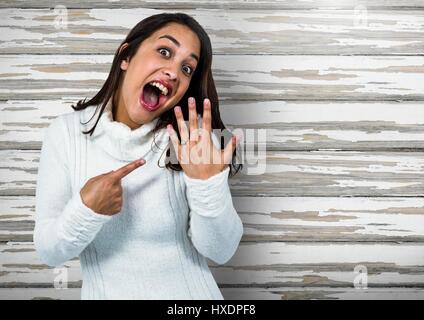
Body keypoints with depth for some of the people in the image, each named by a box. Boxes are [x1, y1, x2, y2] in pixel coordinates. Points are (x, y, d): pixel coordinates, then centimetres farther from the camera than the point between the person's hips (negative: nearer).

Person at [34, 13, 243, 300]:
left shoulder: (194, 135, -16)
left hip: (191, 293, 0)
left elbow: (221, 251, -16)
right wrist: (86, 210, -28)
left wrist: (208, 183, -32)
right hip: (104, 293, 1)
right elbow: (49, 253, -11)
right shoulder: (66, 133, -13)